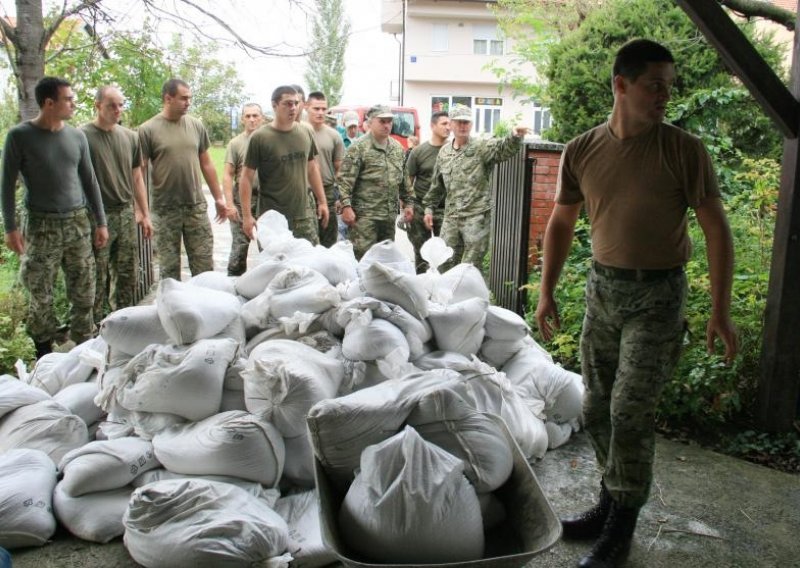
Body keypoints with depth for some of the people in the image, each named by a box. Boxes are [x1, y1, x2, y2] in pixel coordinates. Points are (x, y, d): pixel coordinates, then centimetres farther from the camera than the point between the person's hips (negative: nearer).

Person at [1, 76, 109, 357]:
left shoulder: (77, 136, 6)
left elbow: (89, 180, 11)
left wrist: (100, 221, 9)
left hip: (79, 223, 3)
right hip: (41, 226, -3)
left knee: (84, 292, 4)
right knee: (41, 296, 3)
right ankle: (44, 353, 16)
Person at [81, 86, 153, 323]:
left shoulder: (130, 137, 10)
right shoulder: (83, 136, -6)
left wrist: (144, 214, 14)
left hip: (126, 214, 5)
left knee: (128, 276, 11)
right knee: (98, 279, 0)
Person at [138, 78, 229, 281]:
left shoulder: (196, 125, 6)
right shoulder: (148, 130, -5)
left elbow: (206, 164, 12)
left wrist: (219, 198, 12)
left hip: (196, 206, 3)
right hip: (165, 210, -3)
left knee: (204, 265, 7)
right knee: (169, 268, 7)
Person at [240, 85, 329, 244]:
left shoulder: (306, 133, 7)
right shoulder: (260, 137, -7)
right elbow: (247, 177, -6)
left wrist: (322, 201, 14)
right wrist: (247, 215, -10)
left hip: (304, 214, 4)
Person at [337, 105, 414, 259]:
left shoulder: (397, 148, 15)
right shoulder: (359, 147, -6)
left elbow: (403, 179, 21)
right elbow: (346, 179, -11)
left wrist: (408, 202, 16)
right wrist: (346, 206, -18)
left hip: (390, 215, 7)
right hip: (365, 214, -6)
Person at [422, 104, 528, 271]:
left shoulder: (482, 147, -6)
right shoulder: (444, 152, 12)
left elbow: (504, 147, -25)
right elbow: (437, 184, 21)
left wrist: (515, 136, -46)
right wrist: (429, 208, 19)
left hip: (477, 216, -5)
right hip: (451, 217, 5)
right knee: (445, 263, 12)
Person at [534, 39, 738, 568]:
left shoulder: (684, 151, -9)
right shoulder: (581, 151, 0)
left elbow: (717, 231, -6)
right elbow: (561, 224, 10)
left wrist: (721, 312, -9)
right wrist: (547, 292, 8)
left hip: (658, 295, -4)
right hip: (603, 287, 4)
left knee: (630, 412, -5)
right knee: (597, 409, 12)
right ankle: (612, 501, 32)